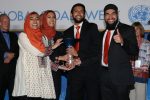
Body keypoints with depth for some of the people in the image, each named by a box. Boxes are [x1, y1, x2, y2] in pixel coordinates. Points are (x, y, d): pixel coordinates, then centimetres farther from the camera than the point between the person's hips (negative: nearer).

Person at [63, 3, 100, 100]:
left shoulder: (92, 27, 5)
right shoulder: (67, 32, 16)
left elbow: (96, 48, -6)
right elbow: (66, 52, 14)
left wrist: (78, 54, -10)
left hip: (90, 70, -3)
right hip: (74, 71, 3)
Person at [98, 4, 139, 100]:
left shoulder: (128, 29, -3)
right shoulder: (103, 33, 16)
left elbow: (135, 51, -9)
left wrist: (122, 41, -26)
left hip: (120, 76, -5)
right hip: (104, 75, 5)